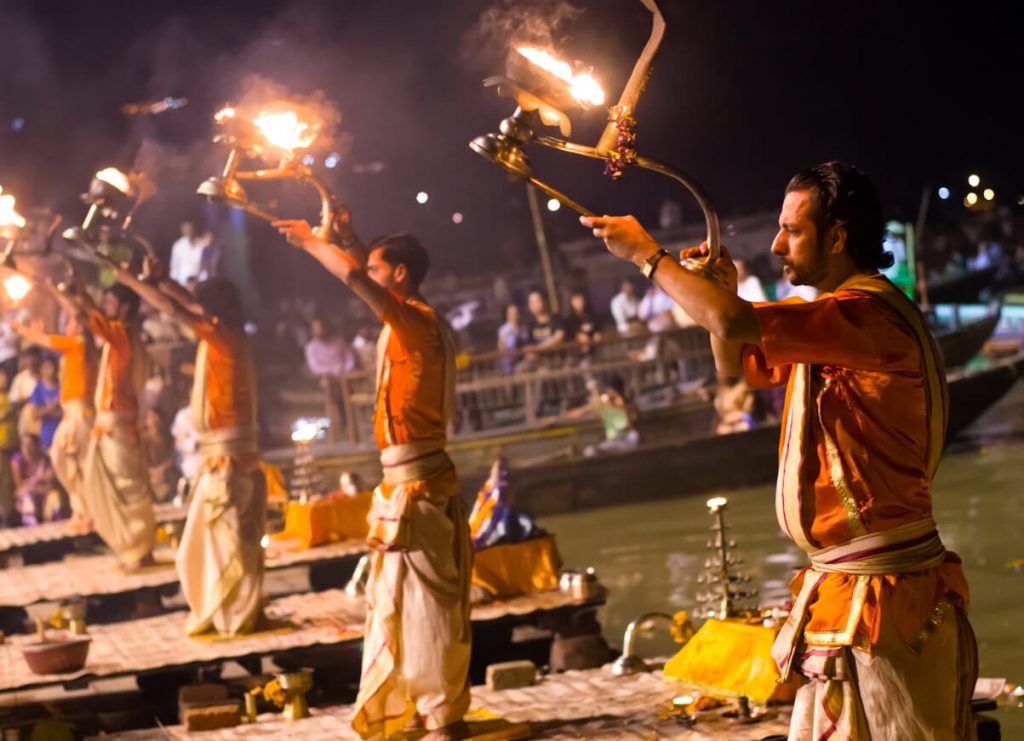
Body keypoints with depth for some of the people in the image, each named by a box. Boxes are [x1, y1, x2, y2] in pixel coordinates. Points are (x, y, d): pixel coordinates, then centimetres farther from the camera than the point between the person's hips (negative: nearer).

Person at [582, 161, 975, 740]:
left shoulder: (870, 313, -18)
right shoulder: (835, 321, 17)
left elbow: (734, 325, -29)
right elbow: (736, 360, 29)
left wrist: (645, 252, -15)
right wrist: (723, 288, 8)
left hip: (882, 594, -10)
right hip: (839, 588, 10)